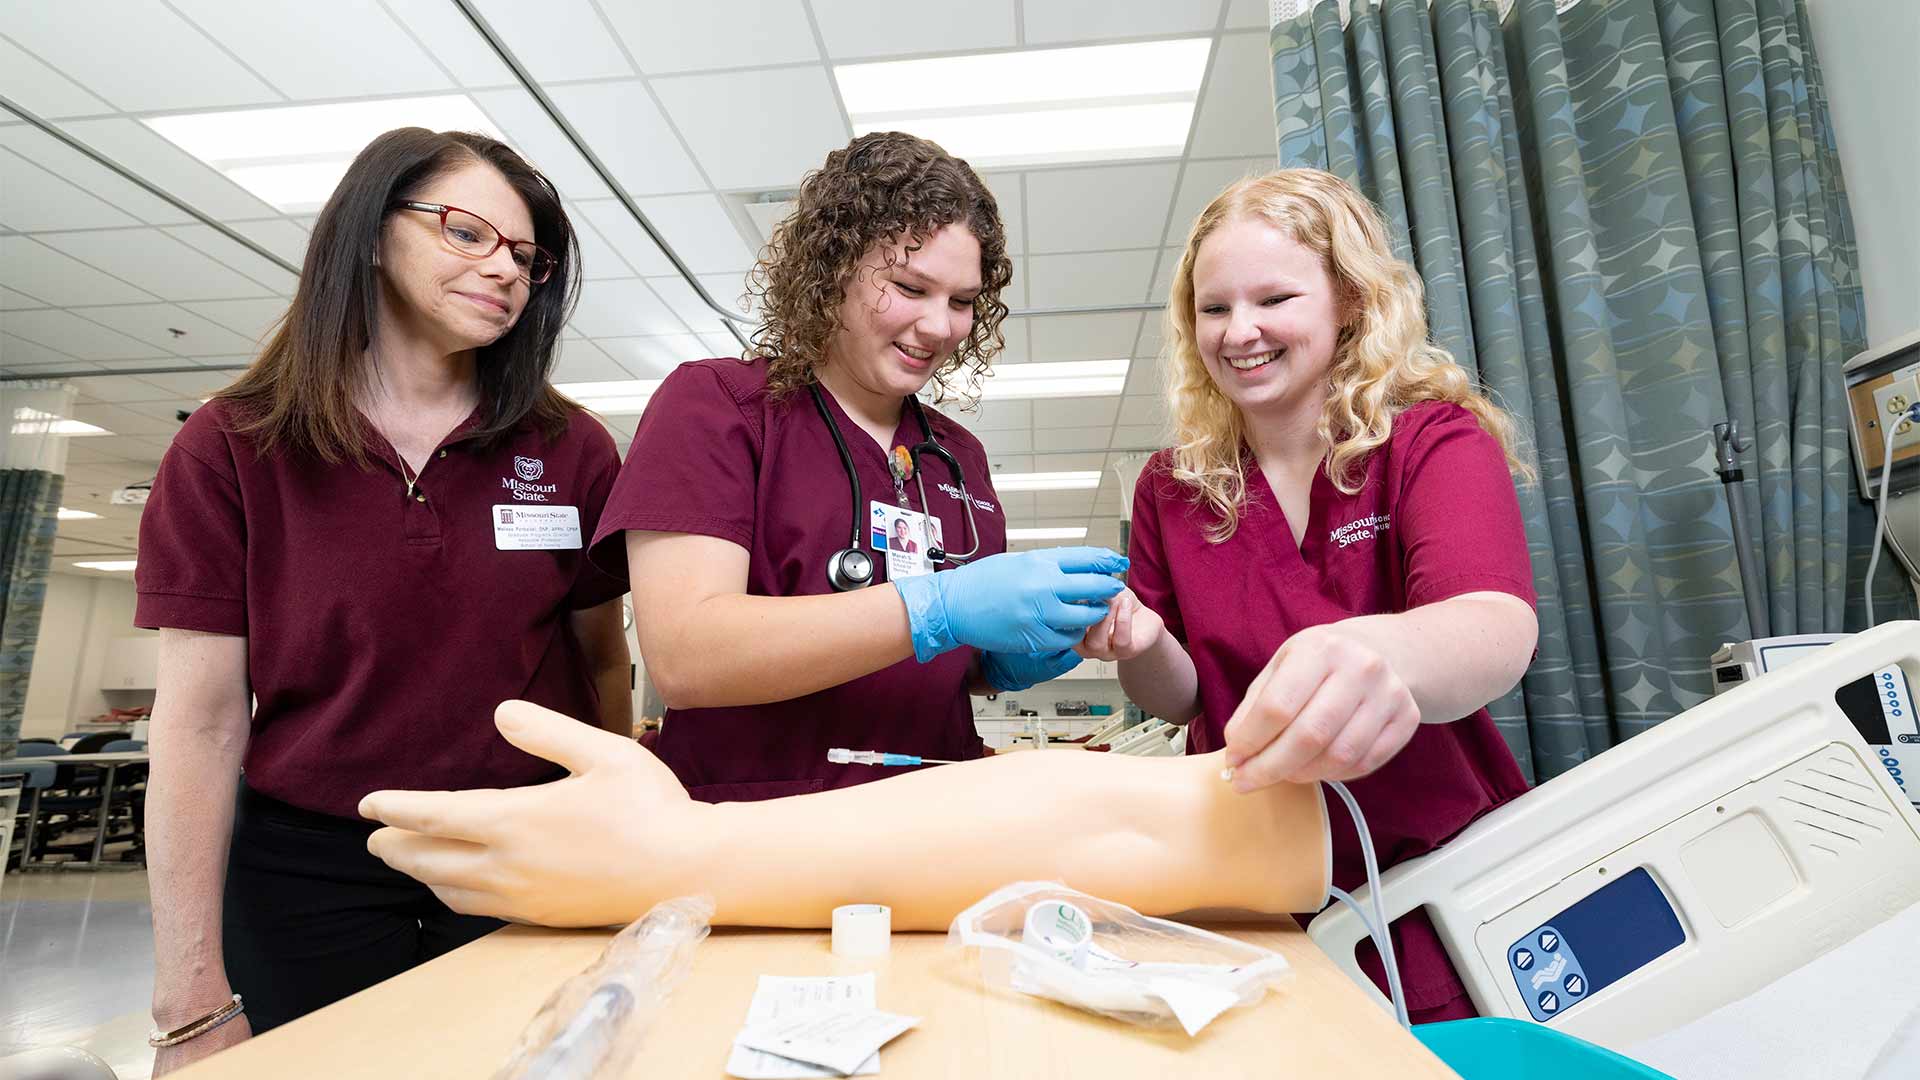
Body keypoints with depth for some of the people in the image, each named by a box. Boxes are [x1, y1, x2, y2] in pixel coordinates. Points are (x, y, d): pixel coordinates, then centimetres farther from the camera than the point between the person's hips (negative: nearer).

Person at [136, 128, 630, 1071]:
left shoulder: (571, 449, -3)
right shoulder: (232, 447, -4)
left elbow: (601, 664, 3)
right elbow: (202, 721, -6)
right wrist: (194, 1000, -5)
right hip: (307, 872, 0)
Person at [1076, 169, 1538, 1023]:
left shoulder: (1437, 439, -10)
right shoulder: (1173, 487, -3)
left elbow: (1498, 632, -30)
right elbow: (1182, 702, 2)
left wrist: (1381, 656, -53)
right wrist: (1140, 645, -21)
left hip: (1441, 869, -1)